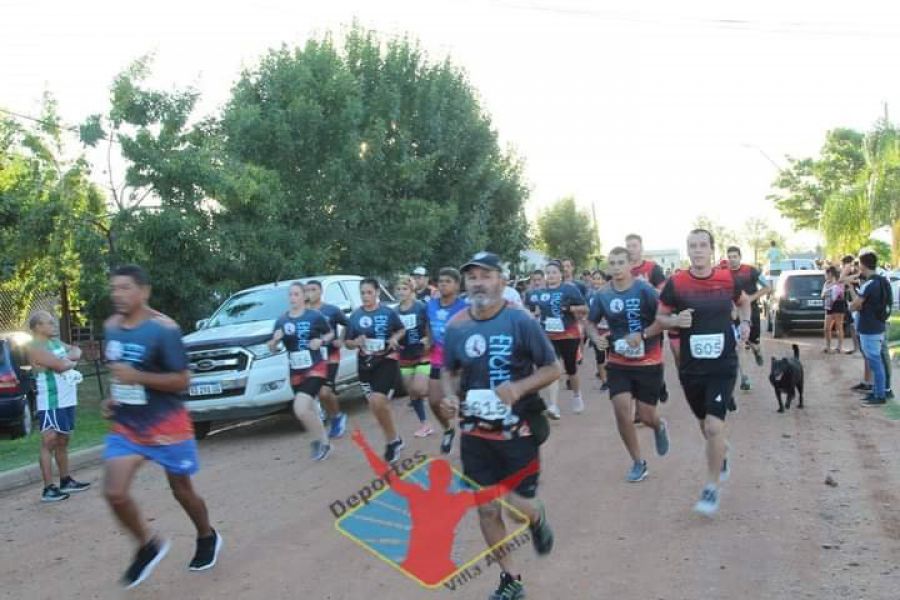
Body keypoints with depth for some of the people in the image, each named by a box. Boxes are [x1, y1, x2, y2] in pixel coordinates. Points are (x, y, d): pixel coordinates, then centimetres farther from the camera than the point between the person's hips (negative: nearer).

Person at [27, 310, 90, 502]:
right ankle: (48, 489, -6)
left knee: (63, 441, 17)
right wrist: (72, 362, -1)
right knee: (49, 443, -8)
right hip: (50, 404, -10)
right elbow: (61, 365, -24)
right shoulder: (35, 347, -15)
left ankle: (66, 481, 28)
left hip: (66, 400, 10)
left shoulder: (55, 341, 14)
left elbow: (76, 351, 17)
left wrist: (71, 356, -6)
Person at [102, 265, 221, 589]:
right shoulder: (112, 326, 3)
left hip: (166, 426, -5)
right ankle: (148, 546, 15)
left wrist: (138, 377, -27)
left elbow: (182, 380, -18)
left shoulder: (163, 329, -18)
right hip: (125, 427, 5)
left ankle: (208, 538, 38)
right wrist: (112, 397, 4)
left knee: (182, 490, 10)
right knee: (114, 492, -10)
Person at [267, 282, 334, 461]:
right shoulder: (281, 321, 4)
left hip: (315, 368, -5)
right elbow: (272, 350, 9)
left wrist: (322, 341, -11)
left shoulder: (315, 316, -6)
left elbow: (331, 333, 9)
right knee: (308, 410, 14)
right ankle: (323, 441, 36)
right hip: (295, 372, 5)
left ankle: (321, 441, 1)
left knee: (301, 409, -20)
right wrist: (275, 340, -12)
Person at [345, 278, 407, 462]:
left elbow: (402, 330, 11)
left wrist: (395, 338, -9)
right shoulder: (355, 316, 2)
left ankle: (392, 440, 2)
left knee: (378, 402, -19)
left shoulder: (388, 313, -5)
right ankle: (394, 440, 31)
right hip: (365, 364, 4)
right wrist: (356, 343, -13)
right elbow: (347, 343, 9)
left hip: (386, 361, -4)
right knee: (377, 405, 10)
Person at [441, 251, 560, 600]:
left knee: (519, 505, -1)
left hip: (517, 431, -3)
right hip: (475, 434, 4)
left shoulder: (521, 321, -13)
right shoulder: (456, 327, -1)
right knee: (486, 509, 8)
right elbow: (449, 371, 14)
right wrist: (449, 395, -8)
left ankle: (537, 518, 38)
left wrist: (520, 388, -25)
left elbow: (552, 369, -8)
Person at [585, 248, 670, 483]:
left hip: (648, 362, -3)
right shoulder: (602, 295, -3)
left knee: (645, 416, 2)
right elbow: (591, 323, 10)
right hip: (619, 363, 3)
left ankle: (659, 426, 42)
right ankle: (638, 462, 12)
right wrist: (596, 337, -11)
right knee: (621, 411, -8)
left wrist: (642, 335, -26)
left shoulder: (644, 290, -14)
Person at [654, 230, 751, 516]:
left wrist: (745, 323, 1)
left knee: (714, 425, -14)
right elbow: (660, 318, 2)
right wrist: (675, 321, -19)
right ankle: (722, 456, 52)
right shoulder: (676, 283, -8)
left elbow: (743, 302, 19)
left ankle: (712, 488, 2)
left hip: (723, 366, -1)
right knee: (705, 424, 18)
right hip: (691, 367, 1)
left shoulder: (727, 279, -3)